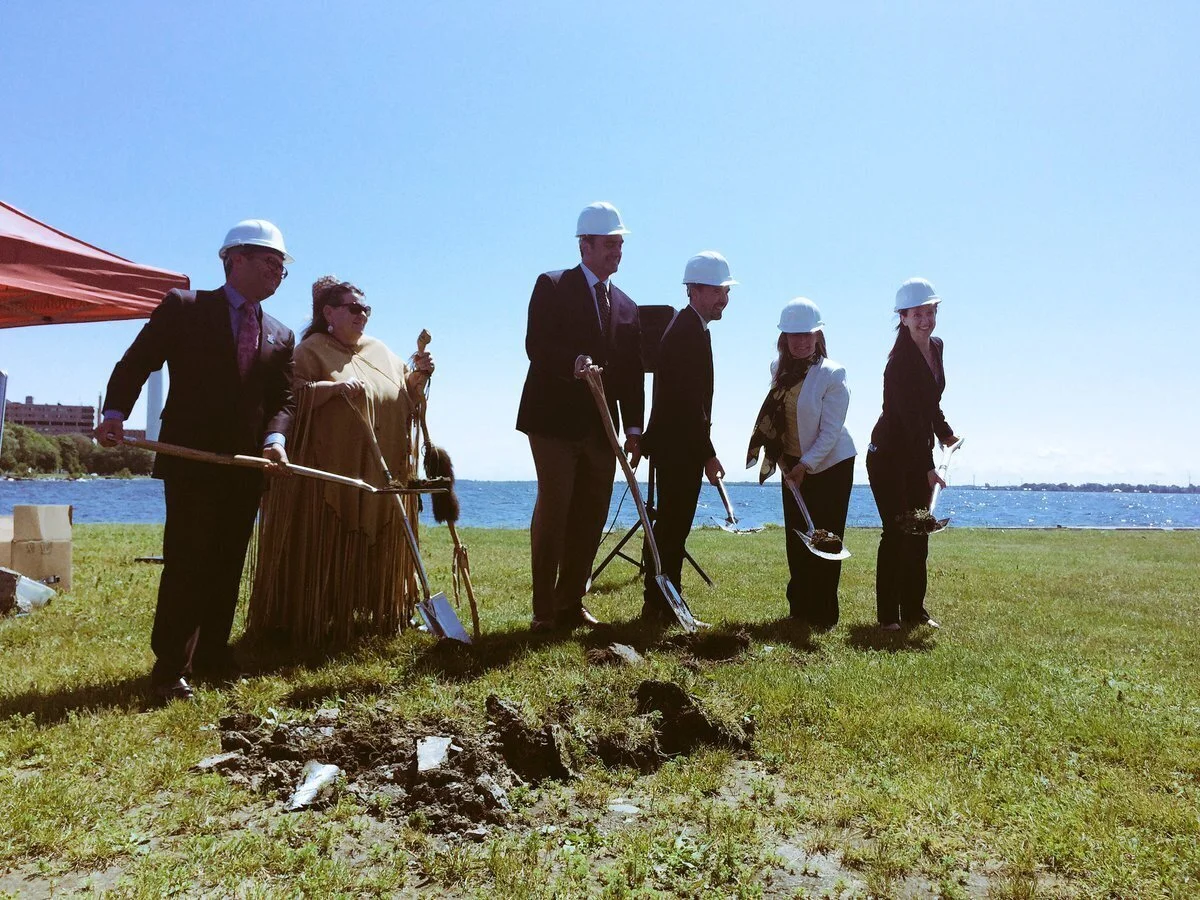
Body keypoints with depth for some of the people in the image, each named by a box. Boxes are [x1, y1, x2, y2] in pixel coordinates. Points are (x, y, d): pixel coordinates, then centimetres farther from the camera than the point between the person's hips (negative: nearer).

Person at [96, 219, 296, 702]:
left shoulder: (280, 336, 13)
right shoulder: (183, 308, 1)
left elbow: (282, 399, 8)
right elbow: (136, 363, -1)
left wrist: (275, 437, -11)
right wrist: (115, 412, -16)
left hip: (247, 465, 5)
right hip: (191, 460, -4)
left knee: (227, 565, 10)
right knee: (186, 562, -4)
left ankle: (212, 653, 22)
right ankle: (171, 667, 4)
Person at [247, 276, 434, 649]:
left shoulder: (380, 352, 17)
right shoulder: (311, 350, 0)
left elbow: (404, 397, 20)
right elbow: (290, 393, -12)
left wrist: (417, 376, 1)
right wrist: (333, 387, -23)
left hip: (380, 473, 6)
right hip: (330, 470, -6)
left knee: (376, 547, 10)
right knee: (324, 547, -3)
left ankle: (375, 615, 21)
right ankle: (313, 622, 6)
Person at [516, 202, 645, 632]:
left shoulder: (626, 306, 18)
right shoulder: (552, 286, 2)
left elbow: (632, 375, 14)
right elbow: (536, 345, -11)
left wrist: (633, 429, 6)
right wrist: (575, 362, -29)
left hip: (602, 428, 6)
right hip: (555, 420, -5)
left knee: (591, 517, 7)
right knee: (553, 512, -6)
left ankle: (571, 603, 18)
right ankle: (544, 610, 3)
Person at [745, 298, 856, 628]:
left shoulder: (832, 375, -17)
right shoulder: (780, 369, 3)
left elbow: (830, 431, -19)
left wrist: (805, 464, -24)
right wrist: (787, 462, 4)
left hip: (830, 465, -6)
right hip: (793, 466, 6)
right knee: (796, 539, 9)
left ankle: (823, 614, 9)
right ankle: (800, 608, 22)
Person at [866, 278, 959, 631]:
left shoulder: (936, 347, 7)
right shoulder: (899, 361, -18)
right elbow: (909, 417, -22)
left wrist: (945, 434, 12)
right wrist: (929, 468, -24)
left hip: (918, 454, 8)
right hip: (889, 455, -8)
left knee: (918, 533, 9)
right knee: (897, 533, -6)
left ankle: (914, 611, 18)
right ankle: (888, 615, 3)